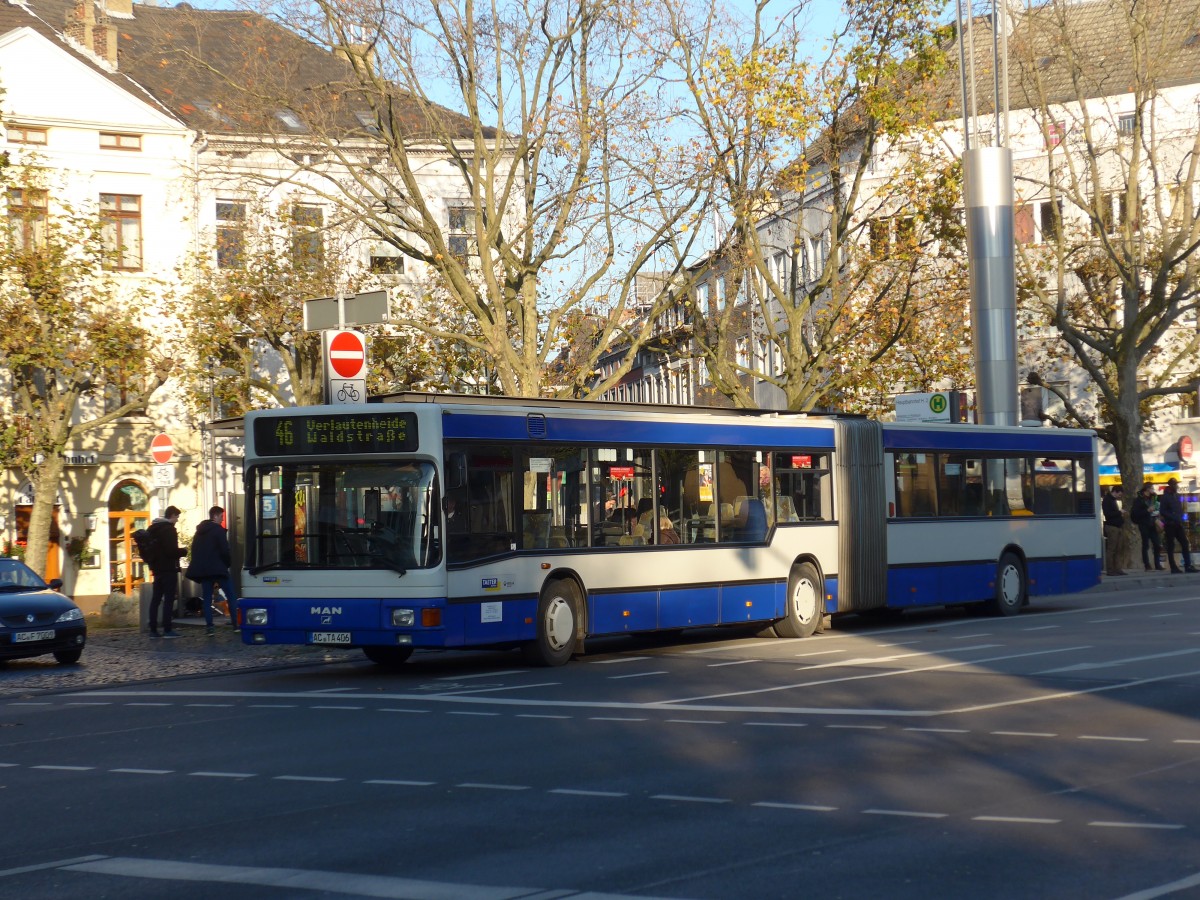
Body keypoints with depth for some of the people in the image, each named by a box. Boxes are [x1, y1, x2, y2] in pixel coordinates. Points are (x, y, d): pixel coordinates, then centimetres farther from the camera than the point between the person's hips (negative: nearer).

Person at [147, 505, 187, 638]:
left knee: (155, 599, 8)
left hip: (157, 568, 8)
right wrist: (184, 551, -3)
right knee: (169, 599, -6)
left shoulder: (152, 529, 14)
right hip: (169, 568, -8)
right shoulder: (169, 529, -13)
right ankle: (167, 629, -9)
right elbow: (172, 551, -19)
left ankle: (153, 629, 7)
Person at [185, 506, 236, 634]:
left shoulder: (199, 532, 14)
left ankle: (209, 626, -3)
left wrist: (198, 567, 16)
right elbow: (224, 550, -13)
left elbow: (194, 551, 15)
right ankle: (236, 624, -3)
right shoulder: (219, 530, -8)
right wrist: (228, 562, 5)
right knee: (230, 596, 2)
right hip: (218, 569, -6)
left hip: (202, 569, 6)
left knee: (207, 598, 5)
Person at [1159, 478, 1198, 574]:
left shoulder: (1177, 496, 13)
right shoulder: (1165, 497, -8)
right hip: (1169, 525, -7)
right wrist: (1173, 518, -19)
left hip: (1178, 524, 7)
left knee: (1185, 544, 1)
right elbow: (1162, 512, -13)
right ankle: (1173, 567, 2)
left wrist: (1180, 518, 1)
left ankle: (1188, 566, 1)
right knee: (1171, 546, -1)